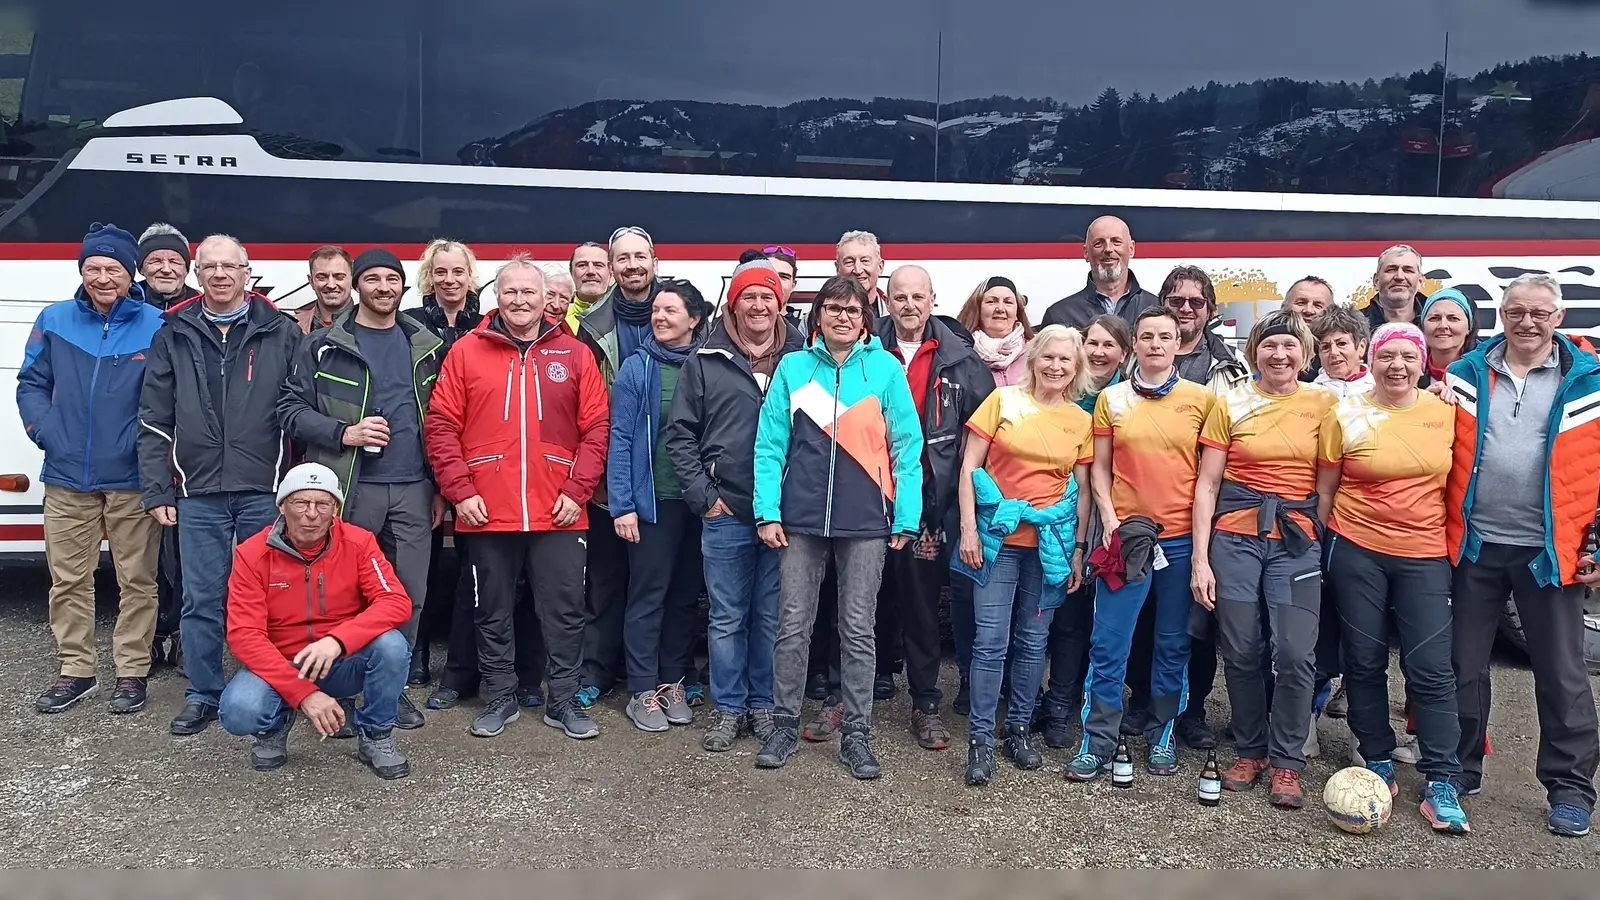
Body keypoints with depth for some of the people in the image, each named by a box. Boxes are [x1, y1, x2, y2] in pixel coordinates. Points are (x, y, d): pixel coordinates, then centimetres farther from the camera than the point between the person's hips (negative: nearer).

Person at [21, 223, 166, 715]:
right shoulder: (55, 320, 3)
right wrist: (44, 431, -4)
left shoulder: (155, 325, -4)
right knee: (68, 580, 11)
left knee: (137, 580, 5)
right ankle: (75, 670, 24)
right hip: (67, 477, 3)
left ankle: (132, 671, 17)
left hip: (132, 479, -3)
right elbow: (31, 383, 8)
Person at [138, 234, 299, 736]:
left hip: (265, 491, -1)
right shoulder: (174, 336, 9)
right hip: (199, 493, 2)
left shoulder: (281, 333, 5)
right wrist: (157, 491, 2)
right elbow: (154, 420, 8)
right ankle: (202, 696, 18)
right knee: (201, 599, 5)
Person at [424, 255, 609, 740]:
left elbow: (596, 427, 3)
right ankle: (500, 697, 26)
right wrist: (460, 491, -6)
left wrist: (578, 489, -5)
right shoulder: (466, 351, 3)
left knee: (564, 609, 6)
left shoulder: (574, 354, 5)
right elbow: (441, 426, 1)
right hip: (487, 512, 0)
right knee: (492, 612, 11)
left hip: (558, 512, 0)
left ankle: (564, 700, 19)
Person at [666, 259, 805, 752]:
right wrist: (702, 495, -3)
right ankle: (729, 708, 20)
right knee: (726, 616, 7)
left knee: (772, 616, 10)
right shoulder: (705, 361, 3)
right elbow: (680, 433, 4)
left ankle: (764, 704, 24)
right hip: (725, 512, 0)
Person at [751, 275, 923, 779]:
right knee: (793, 626, 6)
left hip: (865, 521, -1)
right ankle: (785, 726, 20)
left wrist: (906, 519, -4)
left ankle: (857, 736, 16)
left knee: (858, 630, 7)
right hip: (801, 519, 1)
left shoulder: (886, 368, 2)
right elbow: (770, 445, 4)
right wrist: (767, 513, -4)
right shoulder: (793, 368, 5)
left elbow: (907, 448, 0)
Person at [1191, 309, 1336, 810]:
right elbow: (1207, 485, 3)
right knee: (1240, 652, 3)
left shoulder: (1324, 403, 5)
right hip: (1236, 536, 0)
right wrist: (1200, 557, -1)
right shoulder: (1230, 405, 4)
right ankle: (1250, 750, 23)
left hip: (1297, 540, 0)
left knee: (1294, 653, -8)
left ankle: (1287, 762, 10)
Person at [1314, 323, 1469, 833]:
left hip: (1424, 555, 1)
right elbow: (1324, 491, 4)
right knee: (1364, 662, 7)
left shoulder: (1445, 413, 3)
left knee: (1431, 667, -4)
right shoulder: (1345, 416, -2)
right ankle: (1378, 763, 23)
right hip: (1357, 551, 0)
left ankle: (1441, 785, 4)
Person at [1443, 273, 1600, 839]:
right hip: (1475, 547, 2)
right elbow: (1441, 458, 5)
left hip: (1551, 553, -1)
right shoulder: (1467, 374, 4)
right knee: (1463, 665, 11)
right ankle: (1461, 768, 27)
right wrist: (1440, 530, 0)